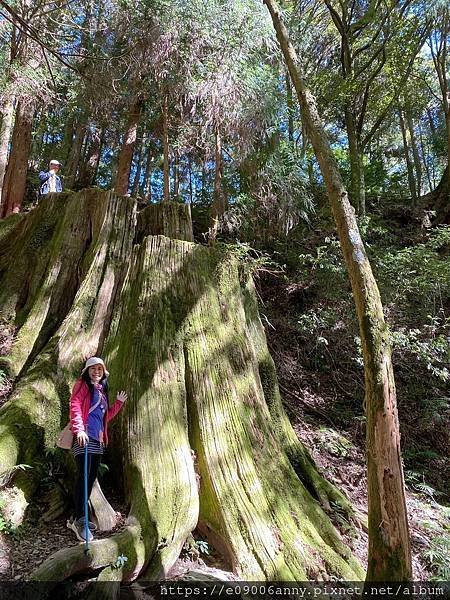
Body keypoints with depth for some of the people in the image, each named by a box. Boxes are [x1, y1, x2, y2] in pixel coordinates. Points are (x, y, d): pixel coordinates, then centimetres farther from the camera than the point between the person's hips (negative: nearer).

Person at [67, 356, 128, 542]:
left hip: (97, 439, 8)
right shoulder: (82, 385, 3)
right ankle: (80, 520, -14)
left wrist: (119, 402, 17)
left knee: (91, 478, 7)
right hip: (84, 437, -8)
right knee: (83, 476, -15)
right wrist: (79, 429, -24)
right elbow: (75, 406, -11)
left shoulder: (102, 390, 24)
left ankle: (77, 518, 16)